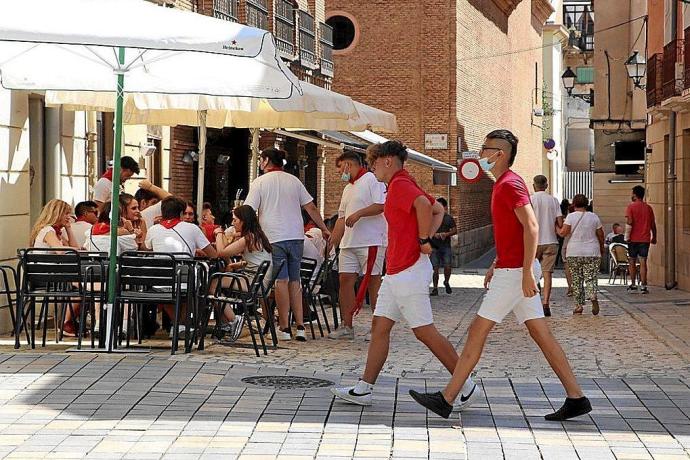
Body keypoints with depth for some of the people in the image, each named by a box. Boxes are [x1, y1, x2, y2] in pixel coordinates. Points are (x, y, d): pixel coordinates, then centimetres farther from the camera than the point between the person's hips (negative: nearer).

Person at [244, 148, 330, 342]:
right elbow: (311, 208, 13)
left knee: (281, 281, -4)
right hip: (296, 235, 4)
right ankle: (300, 326, 7)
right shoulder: (294, 181, 13)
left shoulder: (259, 182, 0)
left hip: (274, 238, -4)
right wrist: (324, 229, 19)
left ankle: (284, 328, -3)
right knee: (294, 280, 9)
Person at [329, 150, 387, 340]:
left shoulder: (372, 180, -4)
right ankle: (346, 326, 6)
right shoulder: (348, 189, 24)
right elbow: (342, 218, 25)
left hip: (371, 241, -8)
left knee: (373, 282, -5)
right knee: (345, 280, 3)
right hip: (348, 243, 9)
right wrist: (332, 242, 20)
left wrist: (358, 214, -19)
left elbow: (382, 205, -16)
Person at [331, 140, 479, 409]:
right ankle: (363, 389, 12)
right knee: (379, 327, 9)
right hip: (395, 273, 11)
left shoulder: (400, 184, -13)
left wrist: (423, 241, -22)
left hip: (409, 273, -11)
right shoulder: (402, 185, 19)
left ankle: (467, 386, 1)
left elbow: (424, 204, -33)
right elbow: (438, 210, 26)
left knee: (425, 332, -6)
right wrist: (427, 238, 12)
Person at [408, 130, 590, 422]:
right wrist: (496, 265, 24)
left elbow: (531, 227, -22)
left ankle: (446, 400, 1)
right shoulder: (503, 184, 18)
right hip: (509, 270, 10)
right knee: (541, 334, 8)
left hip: (514, 273, -10)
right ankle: (576, 398, 7)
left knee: (477, 332, -5)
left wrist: (526, 273, -25)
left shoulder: (510, 184, -14)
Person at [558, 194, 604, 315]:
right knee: (591, 279, 1)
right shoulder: (594, 217, 3)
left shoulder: (571, 216, -4)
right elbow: (600, 235, 8)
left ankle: (579, 306, 6)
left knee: (576, 280, 7)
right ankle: (593, 298, -26)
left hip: (574, 253, -1)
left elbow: (563, 232, -12)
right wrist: (602, 248, 22)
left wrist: (557, 229, 9)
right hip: (592, 253, 1)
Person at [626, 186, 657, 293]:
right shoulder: (649, 208, 6)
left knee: (632, 262, 11)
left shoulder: (631, 207, -5)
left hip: (633, 239, -2)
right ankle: (643, 286, -8)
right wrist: (654, 237, 22)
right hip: (645, 239, 2)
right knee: (643, 262, -1)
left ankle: (633, 284, 17)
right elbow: (653, 225, 10)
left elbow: (629, 222, -15)